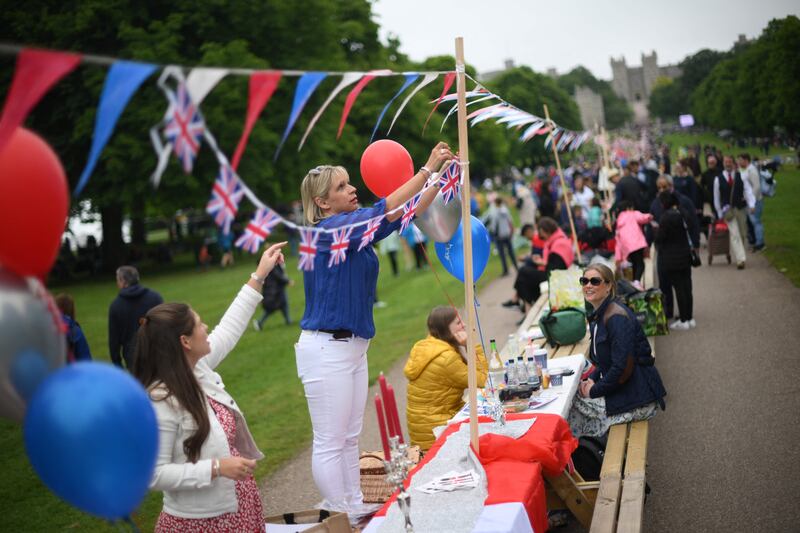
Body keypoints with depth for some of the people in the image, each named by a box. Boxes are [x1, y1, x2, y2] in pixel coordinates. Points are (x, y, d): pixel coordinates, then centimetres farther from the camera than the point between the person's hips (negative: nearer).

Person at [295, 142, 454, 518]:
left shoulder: (355, 228, 10)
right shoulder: (328, 230, -14)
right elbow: (387, 209, -22)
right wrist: (427, 168, -18)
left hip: (353, 347, 9)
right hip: (326, 349, -9)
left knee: (349, 439, 16)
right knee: (330, 442, 1)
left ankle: (355, 509, 25)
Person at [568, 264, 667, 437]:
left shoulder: (617, 317, -20)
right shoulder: (598, 315, 9)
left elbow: (623, 369, -24)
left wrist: (595, 390, -14)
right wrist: (592, 379, 2)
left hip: (637, 396, -9)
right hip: (619, 390, 9)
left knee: (570, 402, -8)